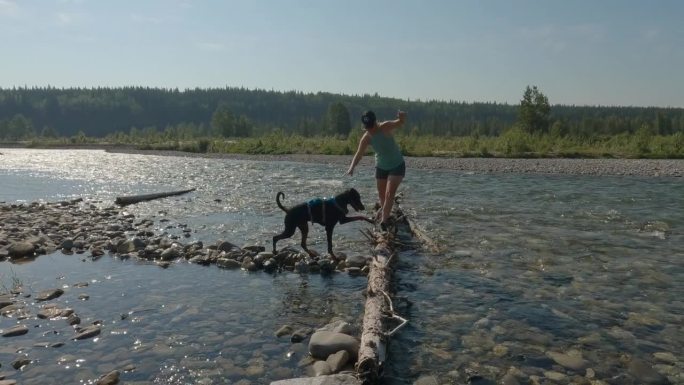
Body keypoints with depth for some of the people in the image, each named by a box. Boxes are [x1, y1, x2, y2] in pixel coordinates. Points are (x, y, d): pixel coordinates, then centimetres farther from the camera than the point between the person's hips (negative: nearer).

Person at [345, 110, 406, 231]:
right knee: (382, 195, 11)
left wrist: (402, 117, -61)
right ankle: (386, 214, 36)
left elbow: (399, 123, -36)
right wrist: (352, 167, -42)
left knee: (390, 193, -15)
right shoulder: (366, 138, -16)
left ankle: (384, 219, -14)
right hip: (381, 167, 4)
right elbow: (359, 153, -24)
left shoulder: (385, 127, -23)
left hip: (397, 165, -4)